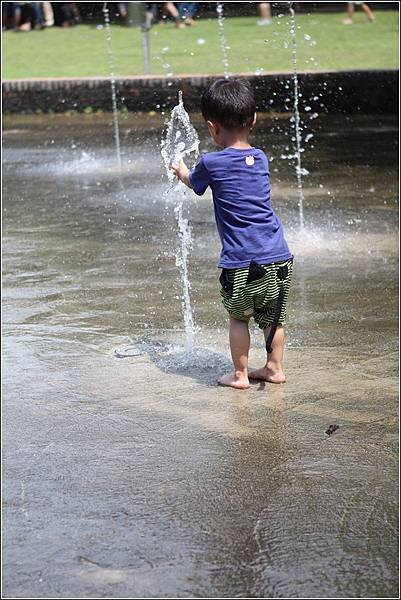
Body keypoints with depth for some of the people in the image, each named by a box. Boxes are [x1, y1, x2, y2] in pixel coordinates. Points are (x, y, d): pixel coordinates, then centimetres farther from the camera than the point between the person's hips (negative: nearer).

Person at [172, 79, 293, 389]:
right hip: (278, 256, 5)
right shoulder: (261, 158, 7)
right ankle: (275, 368, 26)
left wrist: (181, 170, 37)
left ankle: (240, 374, 18)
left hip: (241, 261, -5)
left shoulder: (211, 163, -8)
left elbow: (193, 183, 14)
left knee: (238, 317, 12)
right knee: (273, 316, 16)